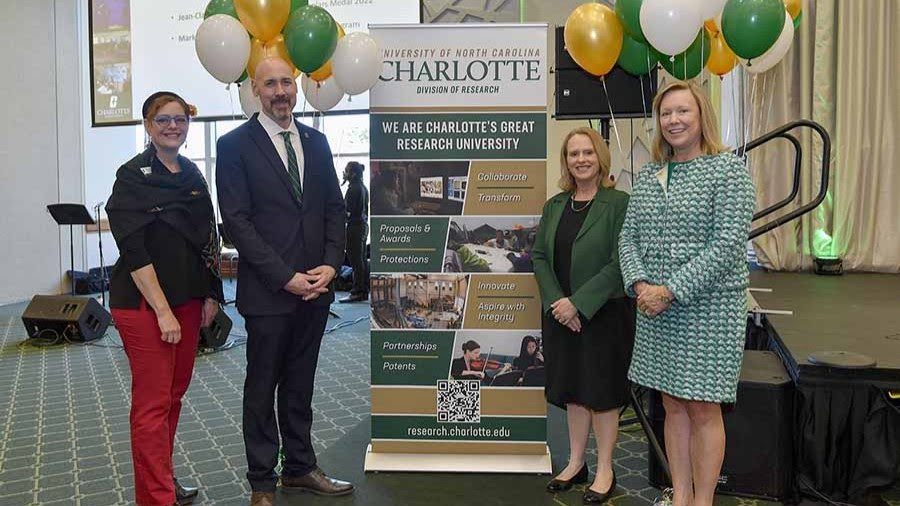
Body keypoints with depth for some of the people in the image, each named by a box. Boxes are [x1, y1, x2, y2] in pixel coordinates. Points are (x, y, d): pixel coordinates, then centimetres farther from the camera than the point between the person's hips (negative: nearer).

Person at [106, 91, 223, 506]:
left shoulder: (193, 176, 10)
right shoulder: (132, 176, -8)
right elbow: (134, 249, -14)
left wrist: (211, 295, 9)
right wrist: (163, 311, -17)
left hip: (188, 299, 7)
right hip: (143, 302, -6)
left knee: (175, 393, 14)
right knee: (152, 402, -1)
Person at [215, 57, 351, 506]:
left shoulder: (315, 141, 11)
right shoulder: (235, 145, -5)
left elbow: (334, 208, 11)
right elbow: (236, 221, -10)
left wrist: (330, 265, -3)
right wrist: (284, 277, -15)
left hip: (315, 287, 5)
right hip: (267, 290, -4)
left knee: (300, 384, 16)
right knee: (262, 388, 8)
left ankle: (300, 468, 30)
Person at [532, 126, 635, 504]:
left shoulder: (619, 203, -9)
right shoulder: (554, 205, 8)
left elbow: (619, 263, -15)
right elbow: (539, 256, 5)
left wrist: (578, 303, -19)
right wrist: (556, 301, -9)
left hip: (604, 314, -5)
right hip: (560, 313, 5)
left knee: (602, 390, 6)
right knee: (572, 388, 14)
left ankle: (604, 470, 22)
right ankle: (576, 463, 29)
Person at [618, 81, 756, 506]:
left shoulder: (729, 169, -6)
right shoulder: (648, 176, 10)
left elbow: (728, 245, -15)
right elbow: (629, 236, 9)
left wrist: (671, 291, -18)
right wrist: (639, 284, -9)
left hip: (708, 308, -5)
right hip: (656, 310, 5)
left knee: (703, 409, 3)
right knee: (673, 406, 13)